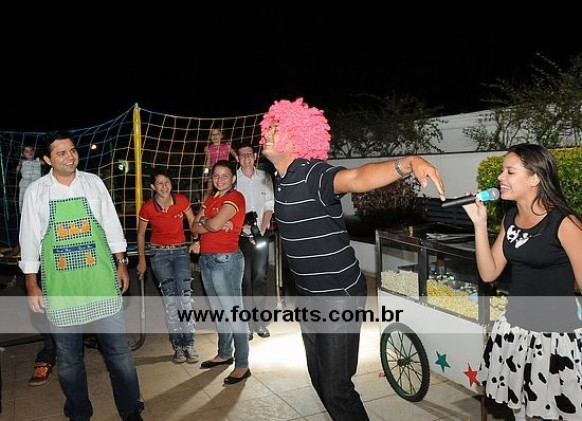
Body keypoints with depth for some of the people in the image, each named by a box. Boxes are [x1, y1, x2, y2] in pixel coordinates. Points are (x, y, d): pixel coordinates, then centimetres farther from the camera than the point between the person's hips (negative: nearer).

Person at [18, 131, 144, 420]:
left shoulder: (93, 183, 4)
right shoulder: (36, 191, 1)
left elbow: (111, 225, 8)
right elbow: (29, 239, 3)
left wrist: (121, 263, 7)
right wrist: (31, 284, 2)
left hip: (101, 279, 0)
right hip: (60, 286, 0)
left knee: (118, 349, 5)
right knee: (68, 355, 12)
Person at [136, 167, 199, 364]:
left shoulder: (181, 200, -8)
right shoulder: (147, 208, -10)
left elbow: (193, 222, 6)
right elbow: (140, 234, 4)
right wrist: (142, 260, 8)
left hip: (181, 251, 1)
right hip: (160, 254, -1)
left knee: (185, 296, -10)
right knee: (170, 299, -6)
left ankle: (189, 345, -6)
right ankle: (178, 346, 1)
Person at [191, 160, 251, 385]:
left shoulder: (235, 197, -8)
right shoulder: (210, 200, 17)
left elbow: (214, 224, -19)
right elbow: (195, 228, 6)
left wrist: (204, 222, 2)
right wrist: (216, 224, -10)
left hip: (226, 259, -8)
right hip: (206, 259, 8)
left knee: (233, 312, -6)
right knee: (219, 311, 17)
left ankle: (242, 365, 0)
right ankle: (224, 354, 30)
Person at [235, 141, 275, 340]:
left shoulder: (264, 177, 6)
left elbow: (269, 206, 7)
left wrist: (262, 230, -4)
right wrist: (242, 228, -11)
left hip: (261, 235, 2)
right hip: (241, 235, -2)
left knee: (260, 277, 3)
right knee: (245, 278, 0)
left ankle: (259, 320, 12)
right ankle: (248, 323, 8)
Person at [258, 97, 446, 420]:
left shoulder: (314, 174, -24)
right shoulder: (281, 177, 2)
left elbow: (357, 178, -47)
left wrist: (409, 162, -61)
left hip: (338, 297, -8)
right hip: (307, 296, 9)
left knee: (336, 387, -3)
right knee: (320, 379, 20)